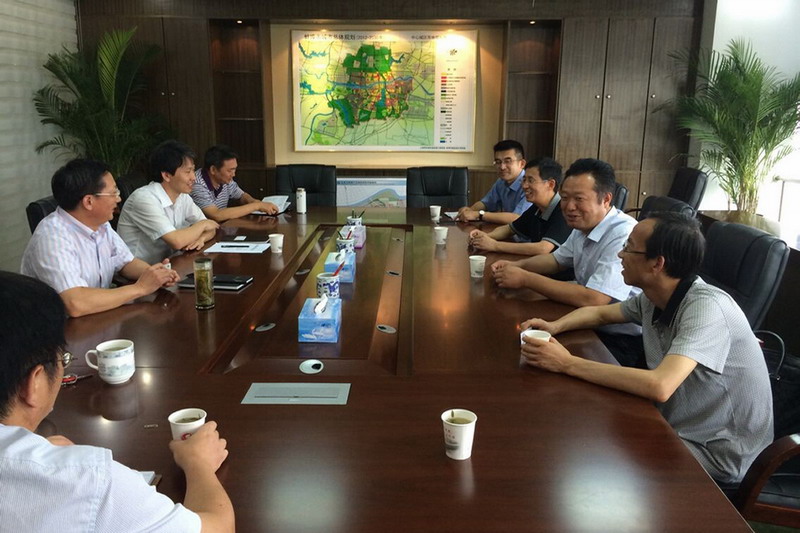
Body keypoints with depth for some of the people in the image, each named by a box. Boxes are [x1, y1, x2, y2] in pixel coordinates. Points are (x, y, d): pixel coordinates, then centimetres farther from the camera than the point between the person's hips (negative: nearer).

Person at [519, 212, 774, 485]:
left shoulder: (705, 306, -28)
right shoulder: (653, 297, -3)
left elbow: (658, 386, -40)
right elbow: (600, 313, 16)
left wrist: (567, 364, -33)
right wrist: (555, 326, -5)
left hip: (717, 452, -7)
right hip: (676, 429, 7)